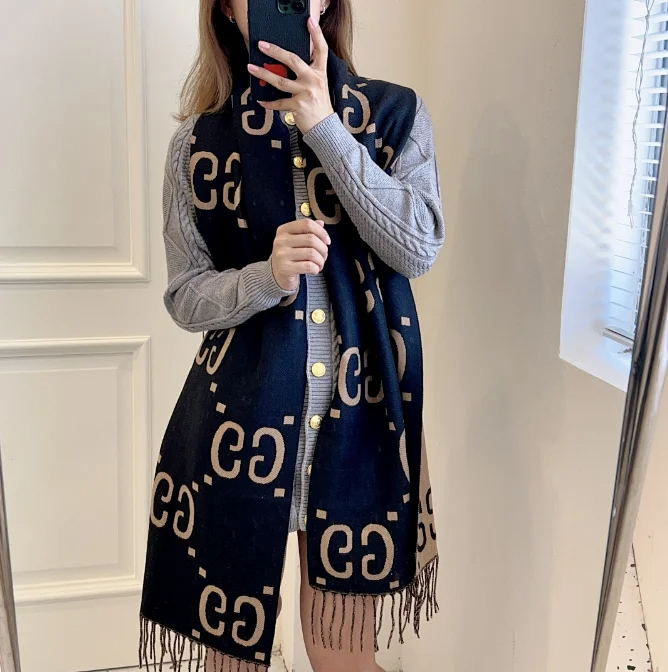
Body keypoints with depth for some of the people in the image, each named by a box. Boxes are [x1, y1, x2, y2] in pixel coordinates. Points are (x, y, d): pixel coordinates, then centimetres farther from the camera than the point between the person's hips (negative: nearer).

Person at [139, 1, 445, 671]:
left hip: (360, 413, 0)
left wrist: (324, 125, -18)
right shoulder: (199, 142, 1)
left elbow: (419, 248, -12)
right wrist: (268, 275, -21)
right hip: (239, 421, 0)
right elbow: (186, 296, 0)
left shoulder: (396, 114, 1)